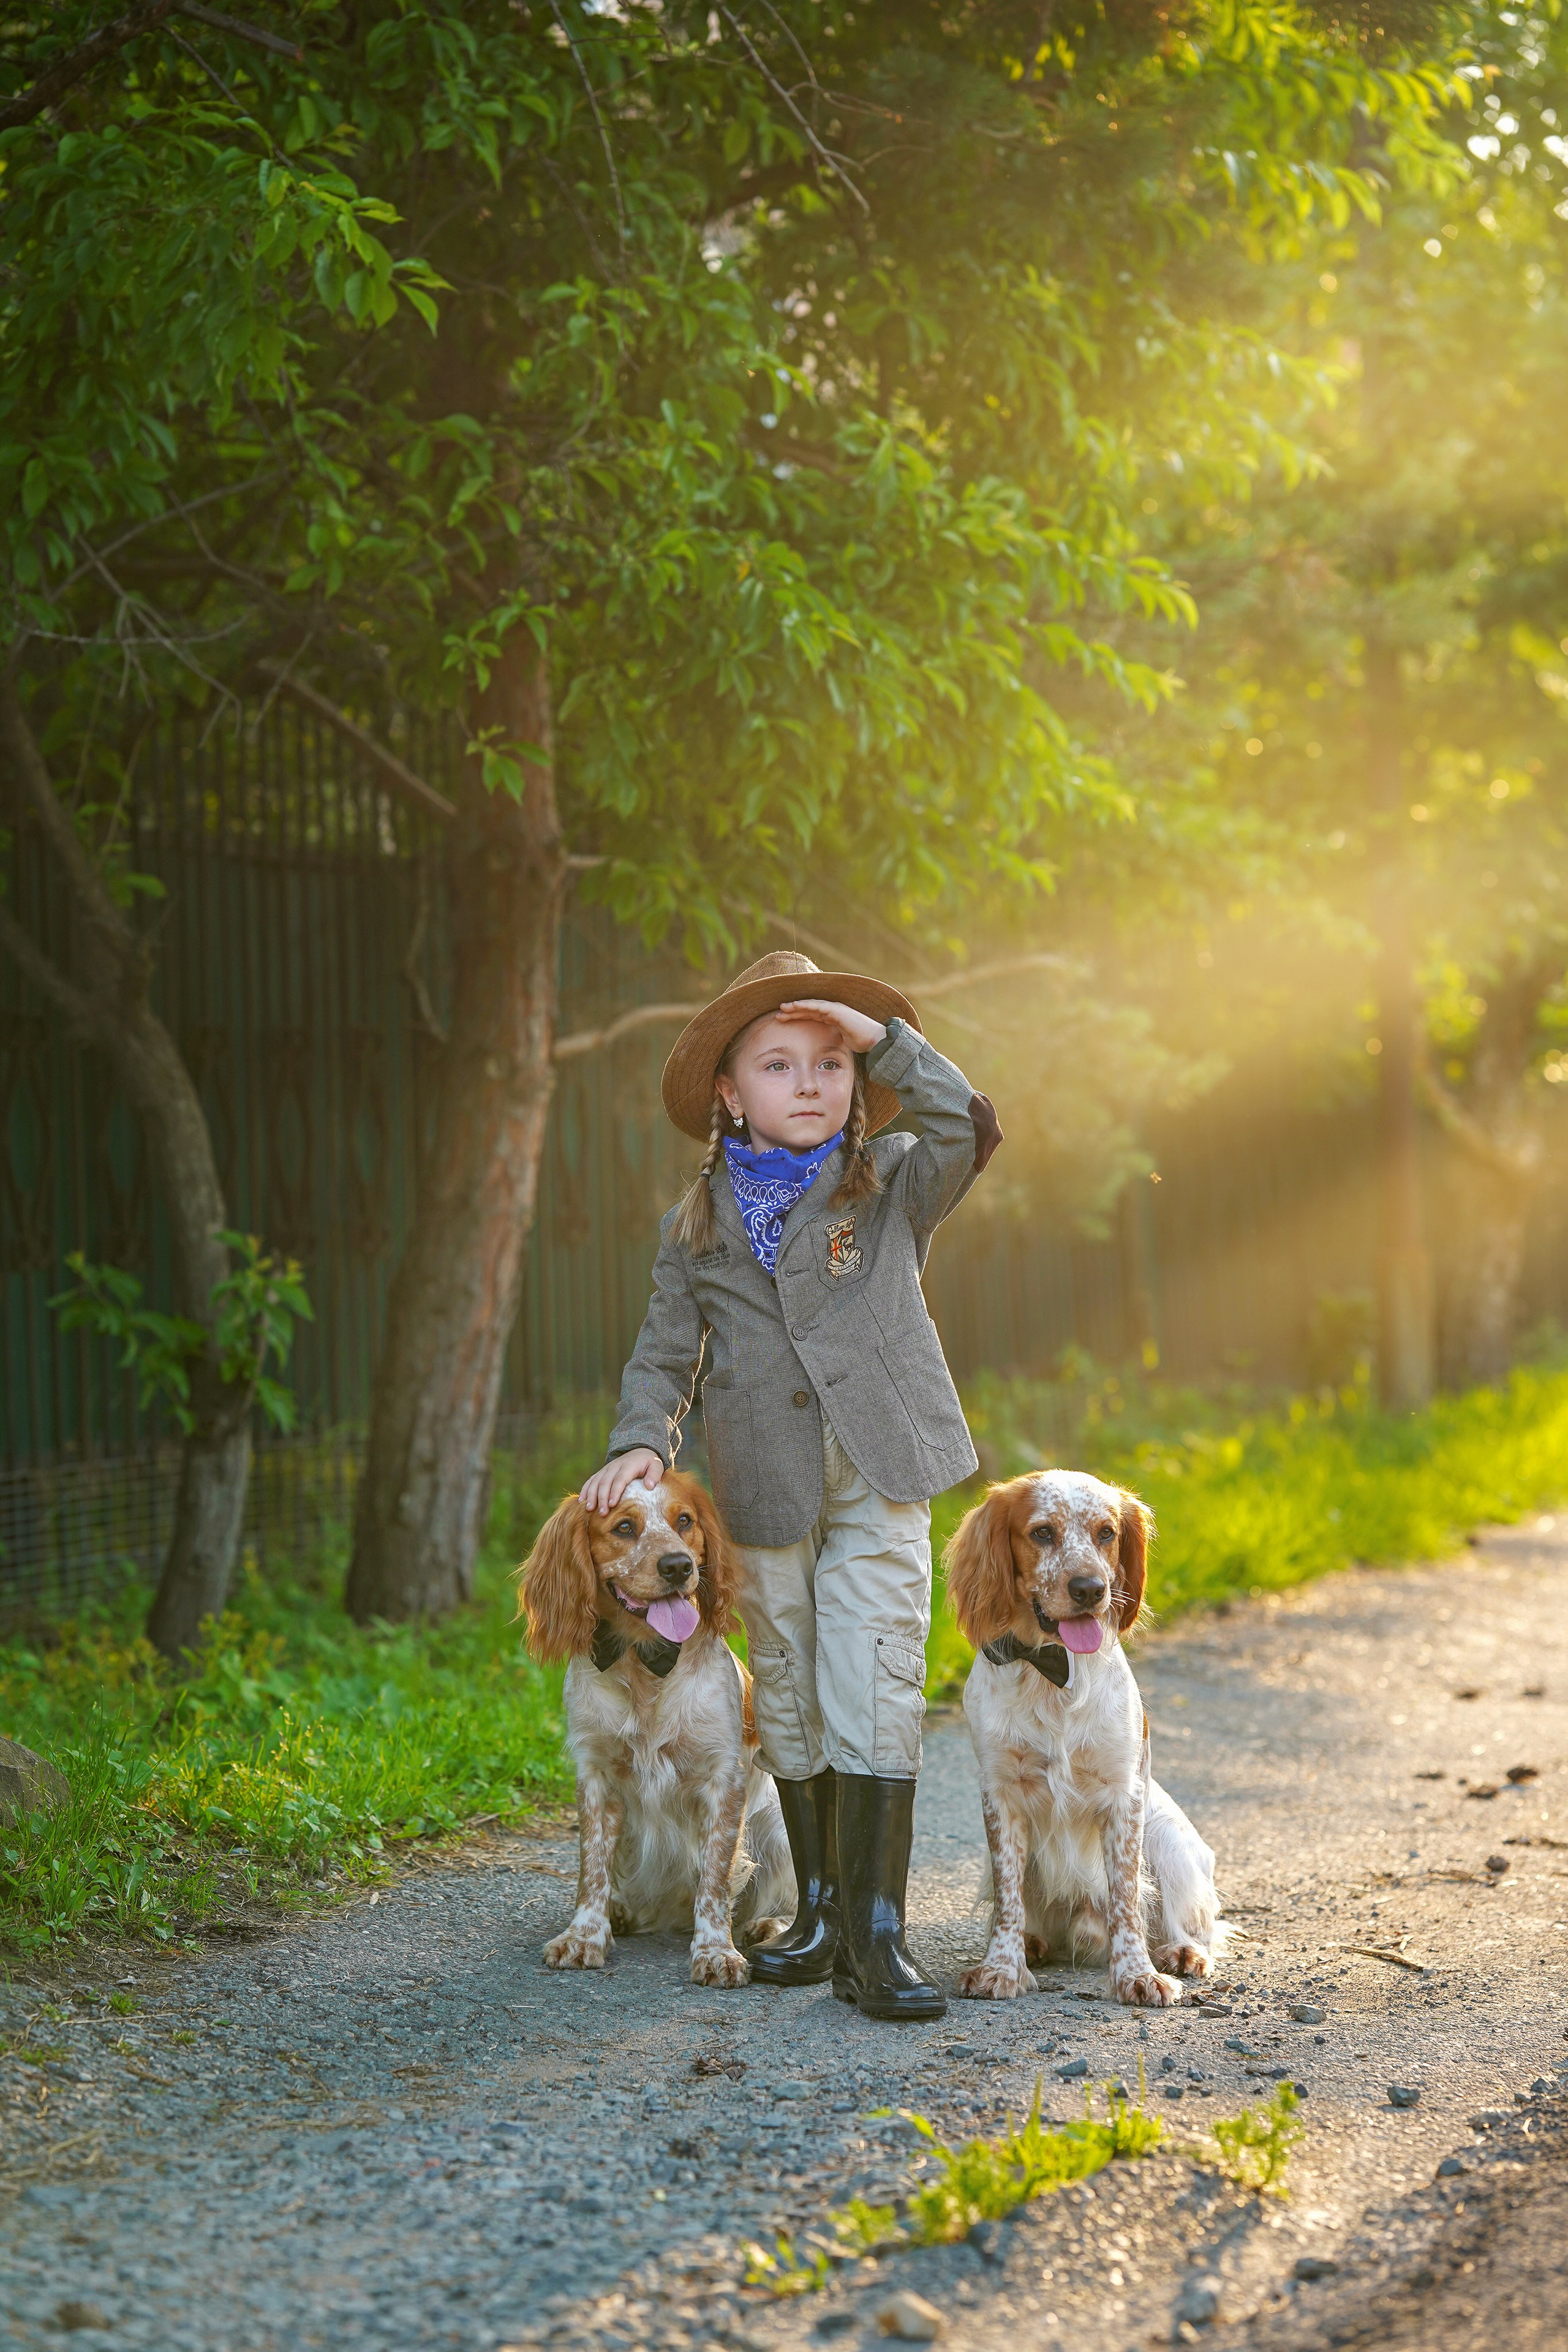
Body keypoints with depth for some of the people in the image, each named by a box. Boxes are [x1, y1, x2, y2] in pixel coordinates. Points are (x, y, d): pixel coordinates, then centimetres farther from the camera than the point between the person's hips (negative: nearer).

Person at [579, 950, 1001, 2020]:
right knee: (788, 1698, 9)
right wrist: (643, 1442, -4)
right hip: (764, 1490, 3)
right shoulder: (697, 1225, 10)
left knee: (875, 1690, -10)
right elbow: (667, 1352, 12)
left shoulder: (892, 1187, 4)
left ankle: (876, 1932, -10)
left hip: (879, 1484, -2)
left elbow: (969, 1125, -13)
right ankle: (819, 1904, 22)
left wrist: (881, 1036, -11)